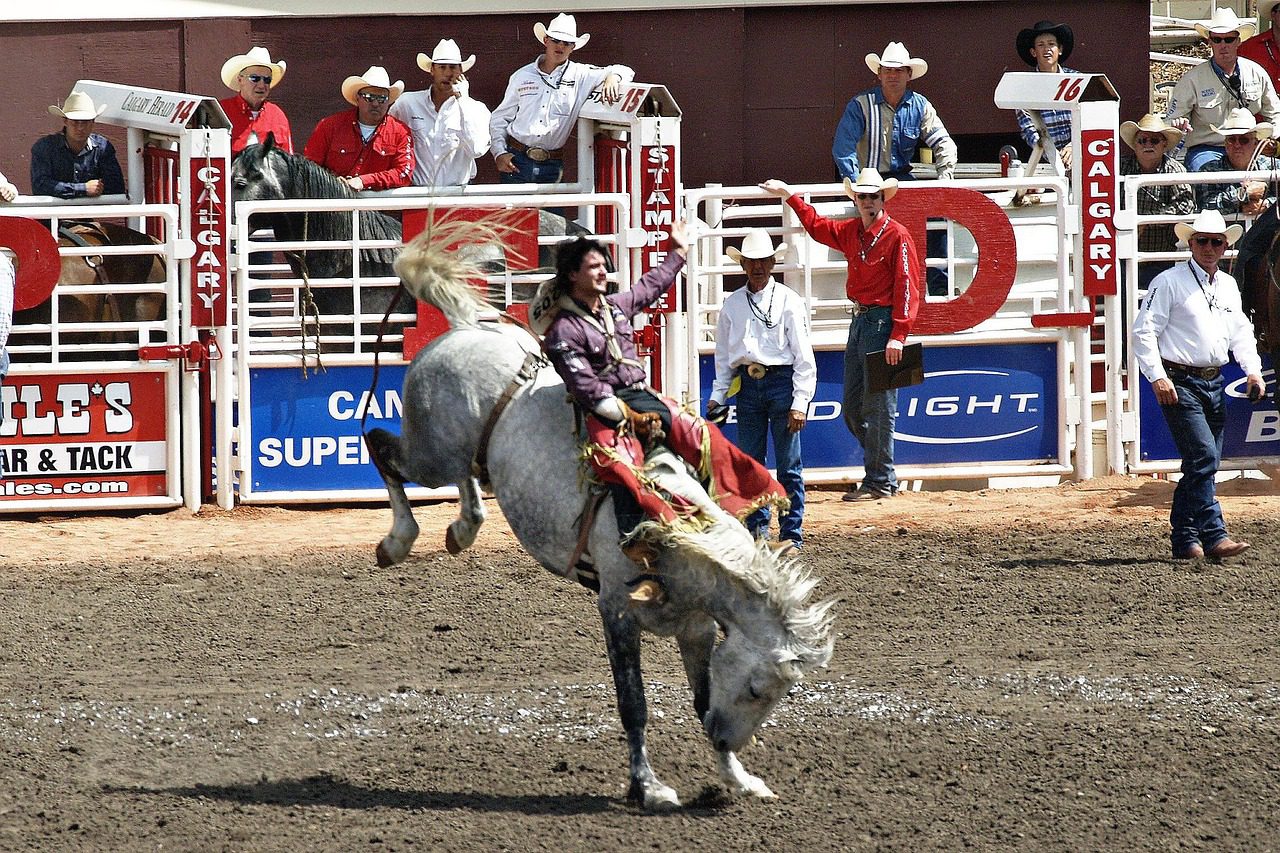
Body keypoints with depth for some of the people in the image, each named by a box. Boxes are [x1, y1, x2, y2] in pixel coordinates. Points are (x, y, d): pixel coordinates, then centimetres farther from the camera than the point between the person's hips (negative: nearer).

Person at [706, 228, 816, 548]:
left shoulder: (789, 301, 0)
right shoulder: (732, 304, 12)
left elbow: (804, 356, -2)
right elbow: (723, 354, 18)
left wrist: (800, 402, -9)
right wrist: (717, 395, 9)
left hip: (782, 381, -4)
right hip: (747, 386, 4)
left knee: (789, 465, -2)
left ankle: (791, 533, 3)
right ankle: (757, 527, 14)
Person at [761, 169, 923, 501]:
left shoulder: (897, 236, -11)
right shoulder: (850, 232, 12)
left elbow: (907, 287, -15)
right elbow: (817, 226, 33)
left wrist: (898, 335, -21)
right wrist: (790, 196, 36)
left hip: (882, 323, -9)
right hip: (859, 321, 9)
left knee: (878, 406, -6)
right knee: (852, 409, 10)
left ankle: (880, 482, -2)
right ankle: (881, 471, 19)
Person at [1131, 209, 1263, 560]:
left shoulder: (1228, 286, 15)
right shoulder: (1169, 282, -6)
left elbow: (1241, 332, 22)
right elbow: (1143, 331, -10)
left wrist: (1252, 370, 5)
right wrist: (1157, 377, -18)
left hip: (1214, 383, 7)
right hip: (1179, 384, -7)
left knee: (1203, 463, 8)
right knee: (1203, 456, -16)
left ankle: (1184, 538, 15)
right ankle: (1213, 536, -18)